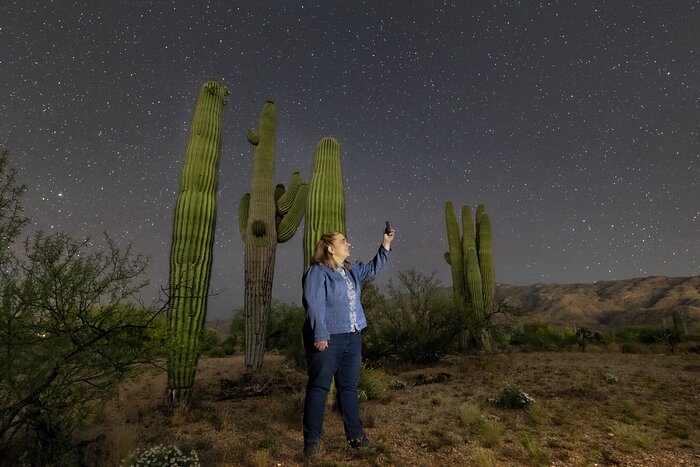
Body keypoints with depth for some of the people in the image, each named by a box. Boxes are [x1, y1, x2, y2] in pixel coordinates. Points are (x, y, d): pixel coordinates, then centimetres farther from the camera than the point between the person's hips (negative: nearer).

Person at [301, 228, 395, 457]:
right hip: (327, 338, -8)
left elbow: (373, 268, 26)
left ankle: (355, 435, 26)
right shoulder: (317, 272, -11)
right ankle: (312, 439, 13)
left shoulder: (351, 271, 14)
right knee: (319, 387, 1)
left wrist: (386, 245, 19)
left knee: (349, 386, 15)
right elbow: (315, 305, -17)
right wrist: (320, 335, -22)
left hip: (352, 337, 8)